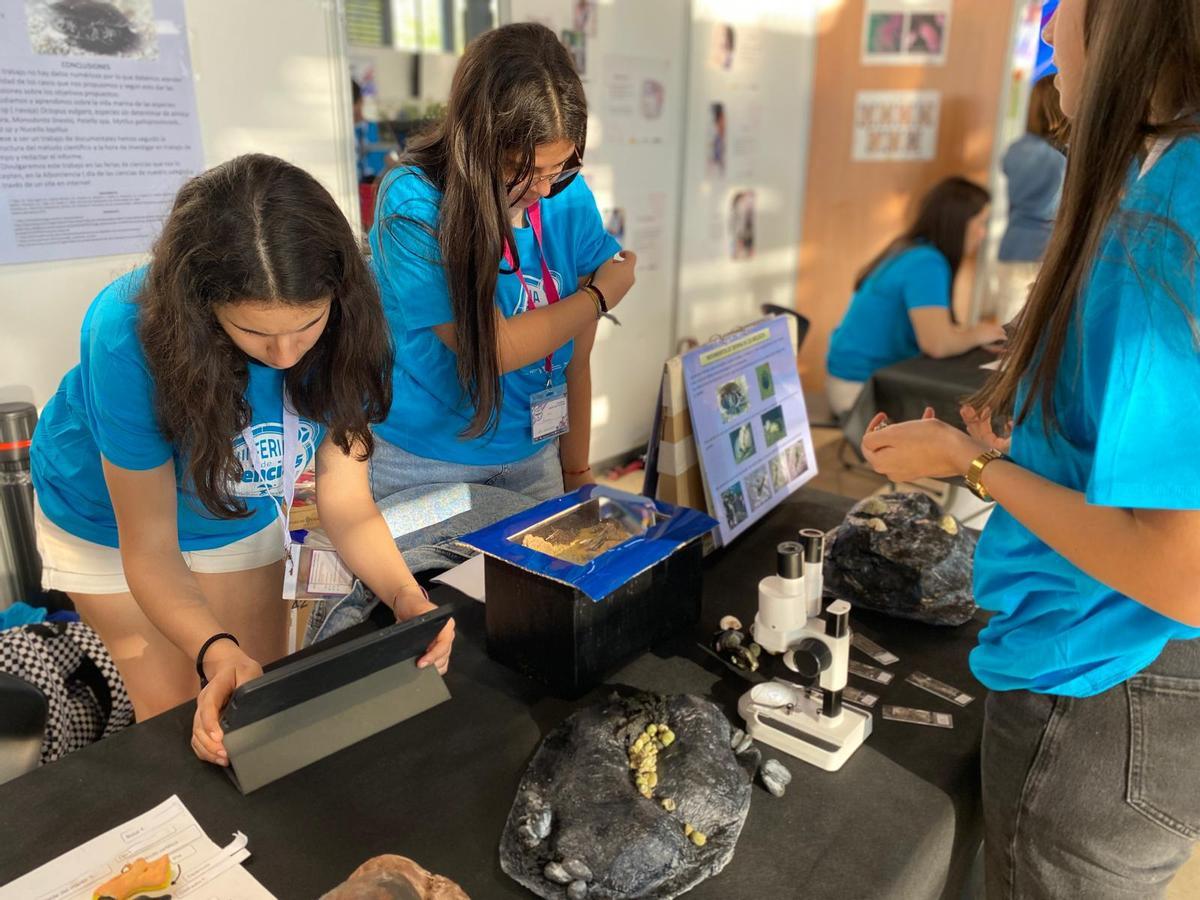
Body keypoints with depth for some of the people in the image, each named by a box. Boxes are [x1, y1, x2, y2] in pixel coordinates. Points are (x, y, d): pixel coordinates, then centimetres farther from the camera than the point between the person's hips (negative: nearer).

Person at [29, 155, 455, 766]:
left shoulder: (345, 331, -29)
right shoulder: (130, 335, -38)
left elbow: (347, 508, -22)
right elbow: (150, 548, -30)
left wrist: (406, 597, -41)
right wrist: (218, 655, -47)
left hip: (243, 516, 3)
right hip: (111, 520, -2)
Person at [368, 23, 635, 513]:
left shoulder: (570, 201, -7)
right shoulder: (413, 205, -22)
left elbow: (575, 360, -2)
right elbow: (495, 349, -25)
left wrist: (577, 473, 5)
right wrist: (601, 293, -11)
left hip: (532, 456, 4)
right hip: (422, 464, -4)